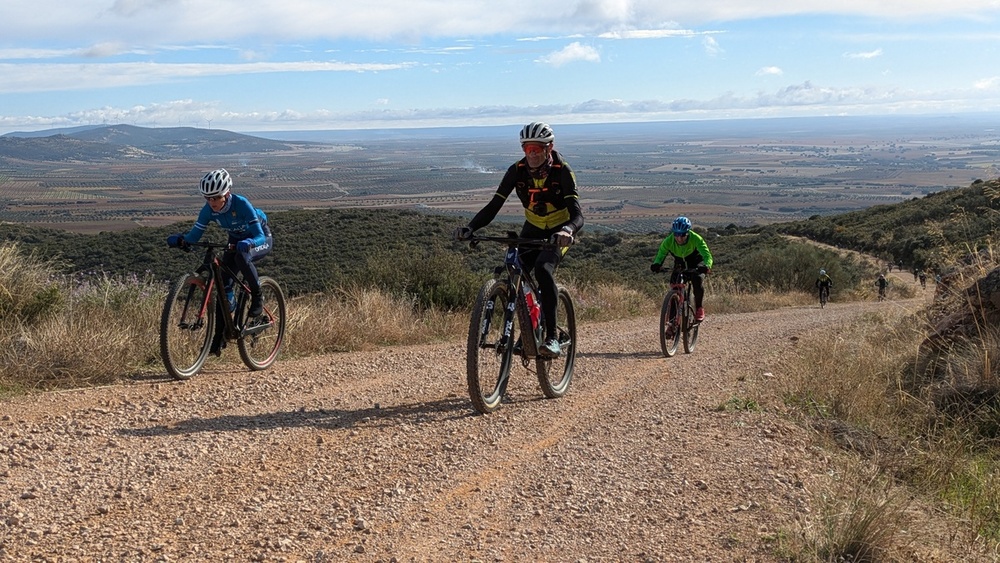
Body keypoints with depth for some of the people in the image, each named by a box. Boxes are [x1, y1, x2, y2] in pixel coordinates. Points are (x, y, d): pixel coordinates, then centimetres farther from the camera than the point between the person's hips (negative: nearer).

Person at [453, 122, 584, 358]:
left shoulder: (562, 171, -24)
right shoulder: (517, 170, -15)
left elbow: (577, 214, -33)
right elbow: (494, 206, -18)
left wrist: (567, 231, -57)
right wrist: (470, 228, -36)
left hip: (559, 232, -4)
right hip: (533, 229, 4)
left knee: (543, 269, -32)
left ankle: (551, 337, -27)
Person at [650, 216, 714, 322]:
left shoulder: (696, 239, -35)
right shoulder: (668, 241, -28)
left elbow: (707, 255, -41)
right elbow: (660, 255, -29)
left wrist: (707, 266, -63)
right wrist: (656, 264, -53)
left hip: (696, 261, -2)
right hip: (680, 262, 2)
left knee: (697, 279, -29)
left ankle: (699, 309, -8)